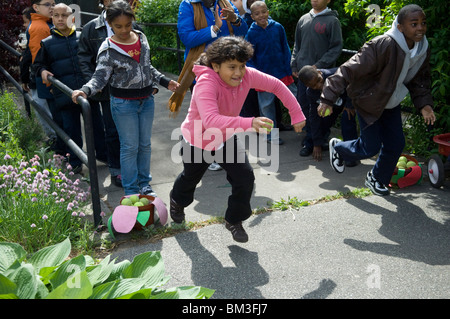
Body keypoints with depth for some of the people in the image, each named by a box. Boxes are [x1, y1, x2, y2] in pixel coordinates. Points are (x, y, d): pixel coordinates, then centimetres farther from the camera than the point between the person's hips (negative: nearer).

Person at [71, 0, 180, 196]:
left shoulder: (141, 37, 3)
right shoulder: (108, 50, -13)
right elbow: (100, 77, -16)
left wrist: (165, 82, 13)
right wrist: (85, 90, -34)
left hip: (147, 100, 5)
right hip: (124, 104, -5)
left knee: (145, 144, 14)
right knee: (130, 147, 3)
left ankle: (144, 183, 30)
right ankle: (131, 190, 17)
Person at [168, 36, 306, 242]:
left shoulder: (247, 76, -22)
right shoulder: (206, 83, -39)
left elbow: (277, 86, -7)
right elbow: (210, 120, -54)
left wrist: (296, 114, -9)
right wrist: (249, 123, -65)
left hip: (225, 139, 4)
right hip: (197, 141, -4)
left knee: (245, 178, -10)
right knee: (190, 177, 23)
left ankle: (234, 221, 18)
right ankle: (178, 201, 60)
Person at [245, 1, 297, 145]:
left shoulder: (277, 27, -1)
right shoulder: (251, 33, -6)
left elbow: (285, 49, 7)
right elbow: (249, 57, 0)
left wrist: (288, 69, 1)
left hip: (282, 72, 1)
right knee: (266, 106, 7)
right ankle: (272, 134, 22)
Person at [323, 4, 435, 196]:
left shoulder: (423, 49, -8)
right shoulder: (383, 46, -32)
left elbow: (421, 80, 8)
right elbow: (350, 70, -31)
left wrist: (424, 103, -8)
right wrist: (328, 98, -34)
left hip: (391, 103, 7)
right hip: (368, 101, -7)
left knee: (396, 144, 6)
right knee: (370, 147, -3)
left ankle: (377, 178, 33)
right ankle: (337, 147, 29)